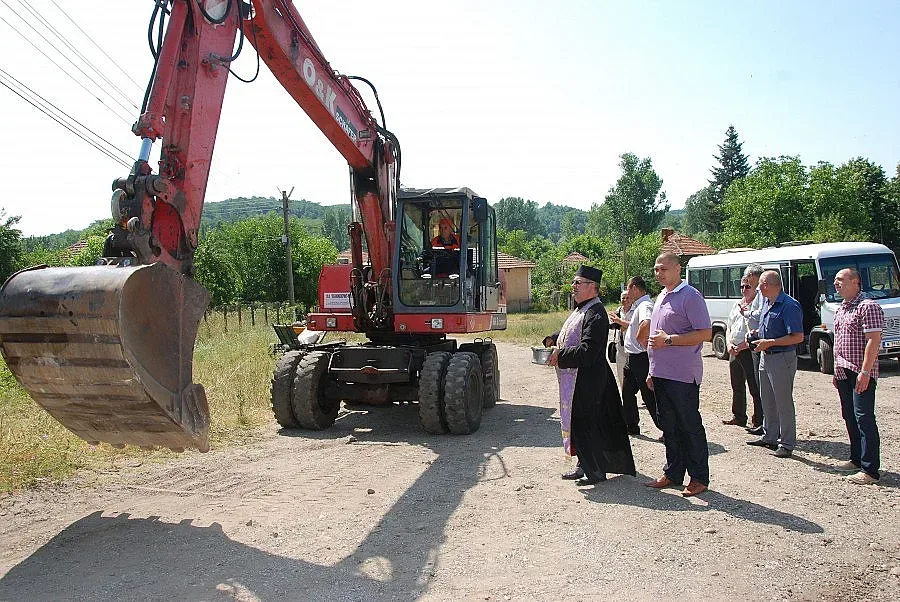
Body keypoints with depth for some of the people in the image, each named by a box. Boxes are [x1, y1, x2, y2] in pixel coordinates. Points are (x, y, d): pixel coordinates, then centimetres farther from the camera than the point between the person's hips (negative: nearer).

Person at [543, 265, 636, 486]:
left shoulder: (595, 315, -19)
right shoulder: (580, 310, 12)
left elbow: (587, 351, -26)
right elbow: (569, 333, 26)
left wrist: (560, 355, -20)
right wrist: (552, 339, 8)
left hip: (587, 382, -10)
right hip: (576, 380, 10)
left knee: (585, 423, -2)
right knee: (578, 422, 16)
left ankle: (596, 471, 10)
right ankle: (585, 465, 28)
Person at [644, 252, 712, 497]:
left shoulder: (690, 296, -11)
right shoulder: (661, 297, 17)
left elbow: (705, 333, -17)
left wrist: (669, 340, -20)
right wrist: (653, 371, 19)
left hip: (683, 376, -8)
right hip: (661, 374, 9)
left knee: (690, 426, 1)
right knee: (668, 426, 14)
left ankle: (699, 478, 11)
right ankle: (673, 473, 24)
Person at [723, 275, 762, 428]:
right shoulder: (737, 305, 17)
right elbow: (729, 328, 19)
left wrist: (743, 346, -17)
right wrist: (729, 344, 2)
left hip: (749, 351, -8)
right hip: (734, 352, 8)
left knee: (755, 389, -3)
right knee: (737, 387, 17)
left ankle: (759, 421, 4)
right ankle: (738, 417, 28)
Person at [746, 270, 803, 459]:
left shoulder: (789, 306, -19)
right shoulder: (766, 302, 11)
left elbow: (798, 337, -22)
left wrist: (769, 342, -22)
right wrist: (756, 333, 6)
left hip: (782, 358, -10)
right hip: (765, 357, 10)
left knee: (784, 402, -2)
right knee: (767, 400, 17)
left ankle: (787, 444, 6)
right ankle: (769, 437, 29)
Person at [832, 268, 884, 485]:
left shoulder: (868, 307, -12)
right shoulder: (840, 310, 16)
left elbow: (873, 340, -18)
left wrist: (865, 372, -22)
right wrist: (836, 371, 19)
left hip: (861, 373, -9)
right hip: (844, 373, 9)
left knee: (864, 418, -9)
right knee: (849, 418, 14)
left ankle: (870, 470, -7)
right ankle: (857, 459, 25)